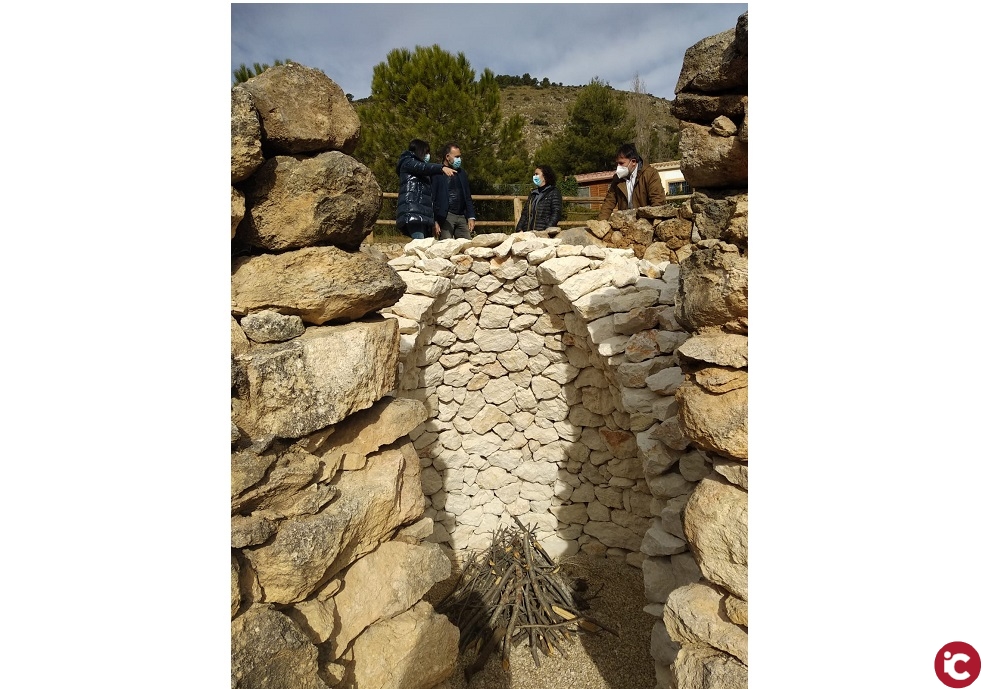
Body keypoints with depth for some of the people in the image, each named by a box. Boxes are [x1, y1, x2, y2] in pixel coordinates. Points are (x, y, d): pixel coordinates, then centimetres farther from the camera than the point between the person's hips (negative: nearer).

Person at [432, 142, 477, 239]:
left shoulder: (462, 172, 17)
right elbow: (432, 198, -6)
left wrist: (471, 217, 10)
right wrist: (434, 221, -13)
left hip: (462, 217, 6)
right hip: (445, 217, -6)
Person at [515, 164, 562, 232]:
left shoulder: (554, 192, 4)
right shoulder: (532, 193, 22)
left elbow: (556, 214, -5)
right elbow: (525, 213, 19)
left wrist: (546, 231, -18)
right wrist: (519, 229, 4)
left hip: (542, 233, -5)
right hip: (528, 233, 5)